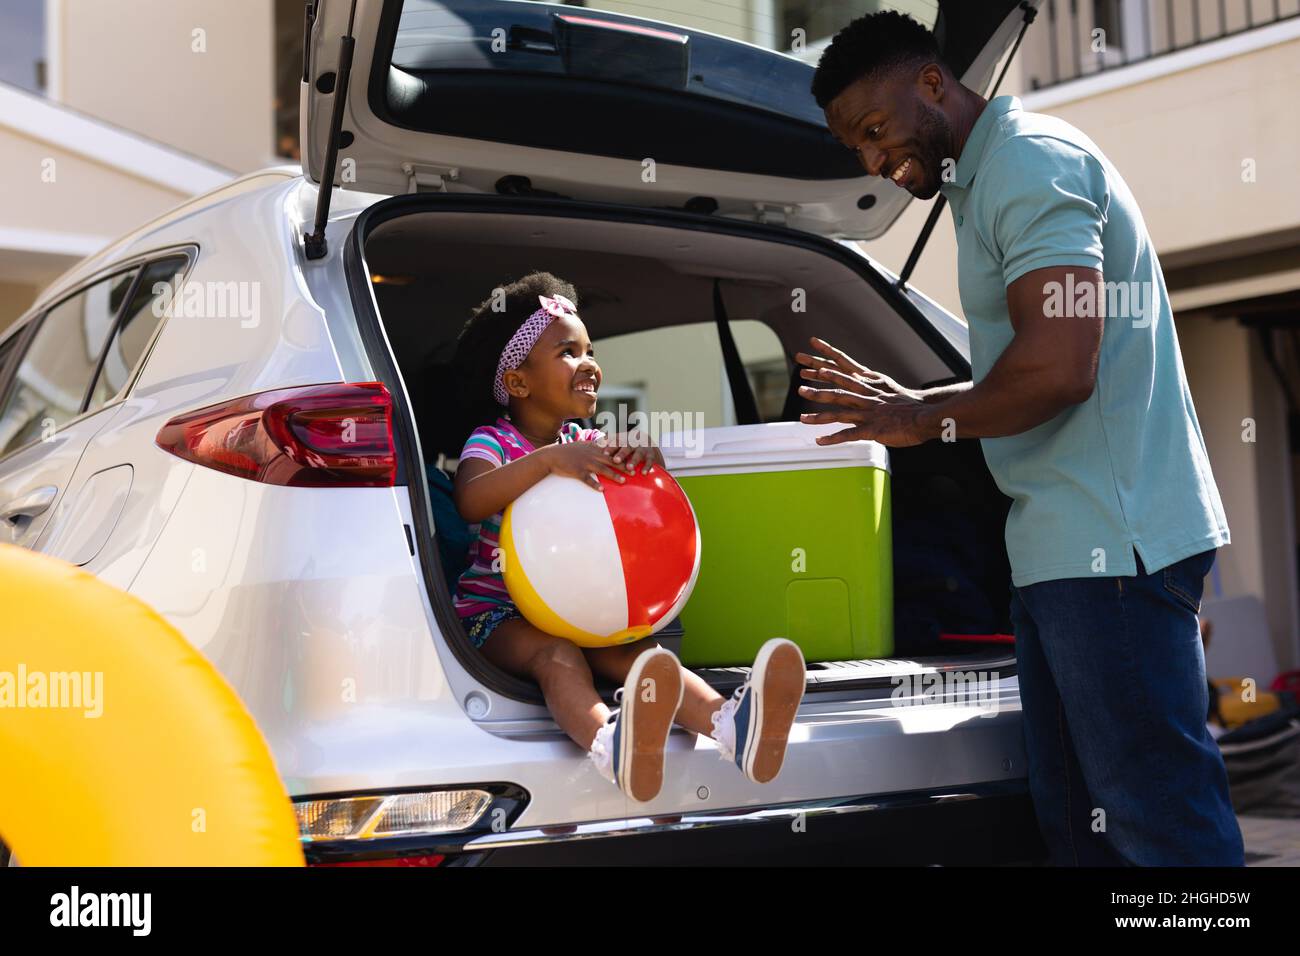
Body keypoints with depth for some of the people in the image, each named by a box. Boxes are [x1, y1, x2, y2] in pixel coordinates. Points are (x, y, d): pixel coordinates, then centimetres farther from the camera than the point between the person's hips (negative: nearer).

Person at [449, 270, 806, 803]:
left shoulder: (587, 443, 13)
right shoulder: (492, 440, -3)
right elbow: (470, 501, -26)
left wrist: (646, 456, -20)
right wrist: (547, 460, -36)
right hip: (497, 612, -4)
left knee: (635, 653, -28)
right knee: (556, 653, -37)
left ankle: (728, 723, -58)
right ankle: (610, 743, -71)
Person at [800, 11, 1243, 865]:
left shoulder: (1027, 160, -11)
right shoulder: (993, 180, 20)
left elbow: (1059, 368, -23)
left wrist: (923, 419, -8)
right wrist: (905, 400, 22)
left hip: (1113, 542, -11)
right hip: (1064, 543, 11)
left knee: (1160, 821, -6)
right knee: (1075, 819, 14)